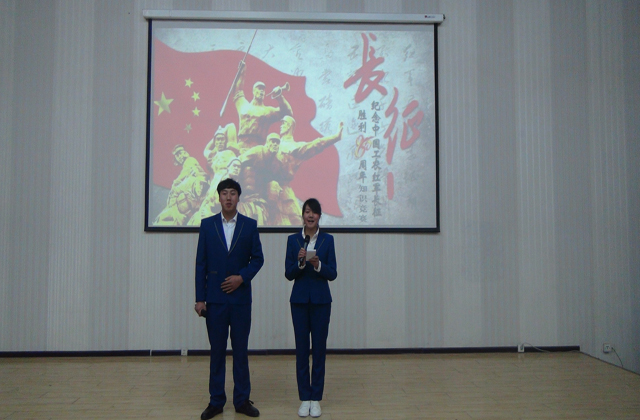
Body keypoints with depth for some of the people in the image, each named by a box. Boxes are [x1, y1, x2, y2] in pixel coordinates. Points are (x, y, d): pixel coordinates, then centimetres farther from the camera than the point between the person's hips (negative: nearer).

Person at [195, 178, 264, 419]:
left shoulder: (250, 225, 2)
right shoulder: (207, 225, 3)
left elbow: (258, 258, 4)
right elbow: (201, 263, 2)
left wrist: (242, 277, -12)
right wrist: (199, 298, -2)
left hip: (240, 297, 0)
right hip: (215, 298, 0)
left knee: (241, 350, 7)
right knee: (217, 351, 7)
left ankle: (242, 400, 18)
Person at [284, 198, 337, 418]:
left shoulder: (327, 239, 1)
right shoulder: (293, 240, 2)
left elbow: (332, 274, -2)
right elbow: (289, 274, -1)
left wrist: (318, 265, -20)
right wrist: (300, 262, -19)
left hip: (321, 300, 0)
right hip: (299, 299, 1)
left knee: (319, 348, 4)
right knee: (301, 348, 5)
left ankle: (316, 399, 16)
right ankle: (304, 398, 16)